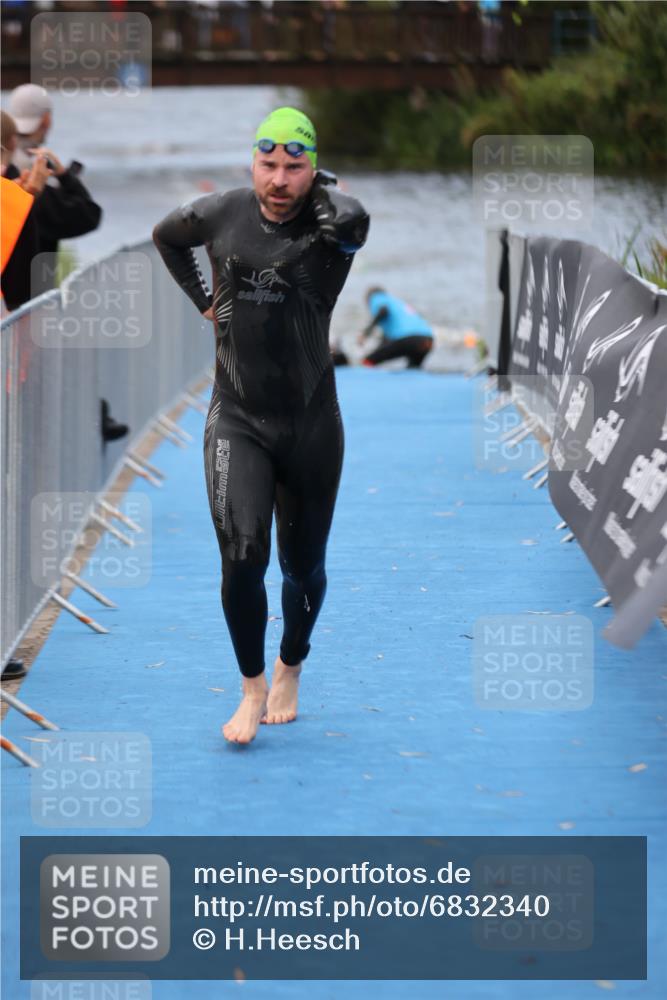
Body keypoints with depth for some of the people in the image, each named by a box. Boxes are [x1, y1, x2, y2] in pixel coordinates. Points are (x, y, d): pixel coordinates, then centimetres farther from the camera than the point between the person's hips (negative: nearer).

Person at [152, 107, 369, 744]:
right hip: (237, 419, 0)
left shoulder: (329, 228, -12)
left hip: (310, 421, 0)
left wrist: (319, 185, -18)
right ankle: (252, 687, 1)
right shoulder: (219, 215, -3)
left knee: (303, 566, 12)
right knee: (242, 554, -18)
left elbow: (351, 218, -38)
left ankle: (289, 670, 40)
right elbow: (165, 236, 20)